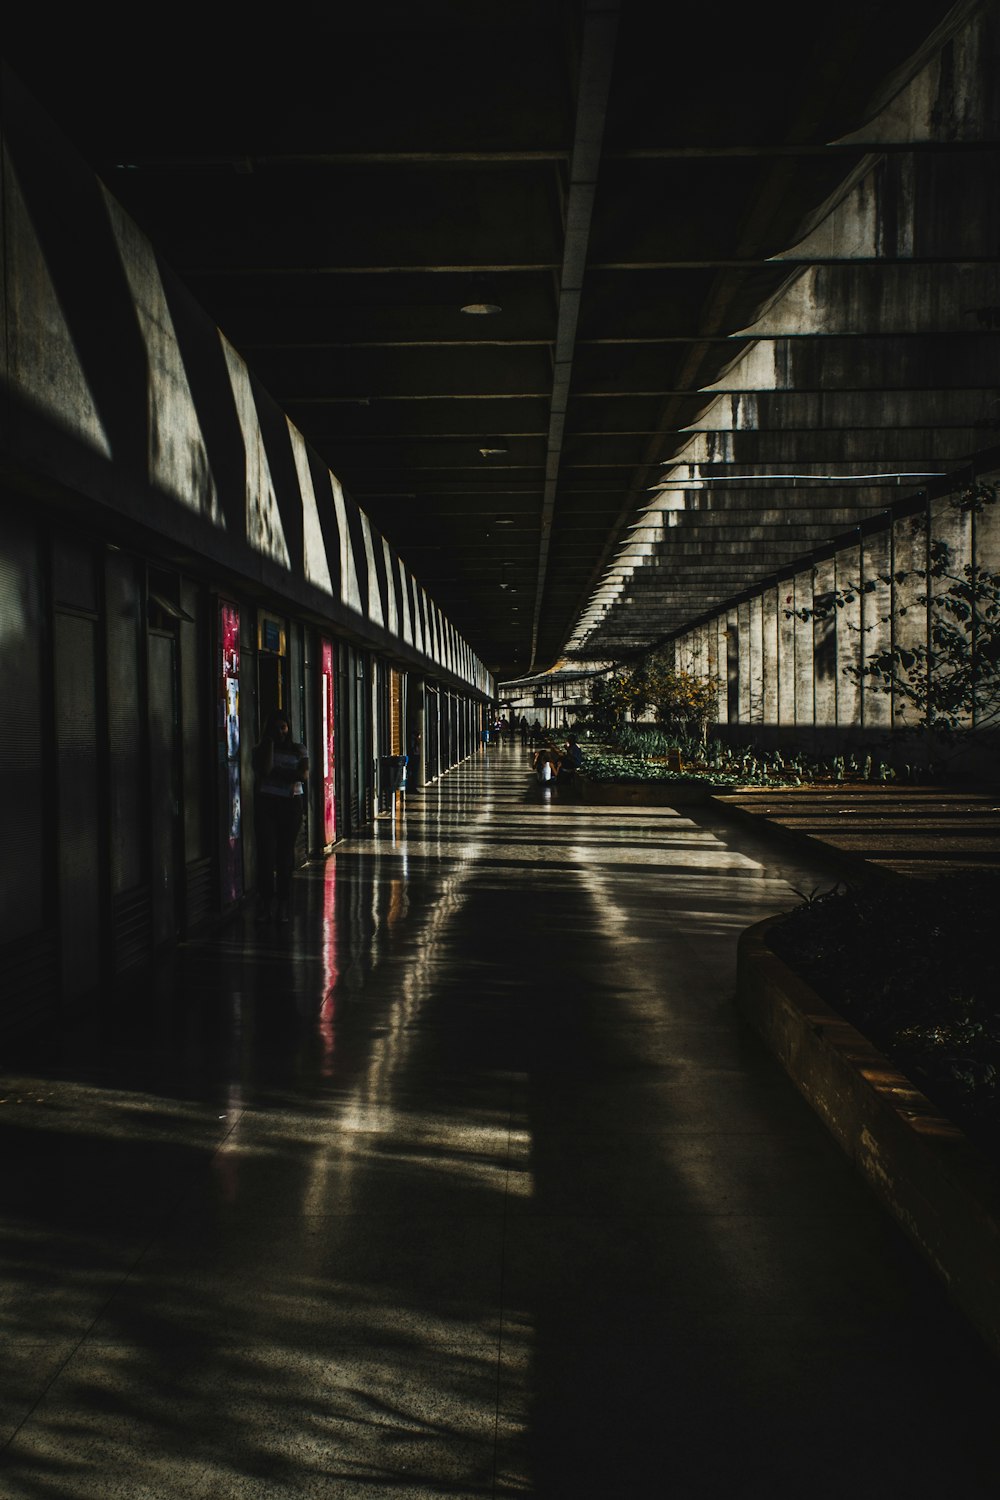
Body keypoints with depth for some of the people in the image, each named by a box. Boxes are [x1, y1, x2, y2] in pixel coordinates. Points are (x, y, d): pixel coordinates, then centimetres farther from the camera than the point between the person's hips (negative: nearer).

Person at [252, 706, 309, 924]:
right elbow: (264, 770, -13)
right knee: (266, 851, -8)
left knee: (286, 852, 1)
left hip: (291, 803, 1)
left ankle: (284, 904, 7)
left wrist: (275, 773, -9)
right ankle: (265, 902, -3)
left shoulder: (298, 749, 10)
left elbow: (303, 775, -5)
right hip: (266, 803, -1)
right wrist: (270, 743, -8)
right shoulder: (261, 749, 7)